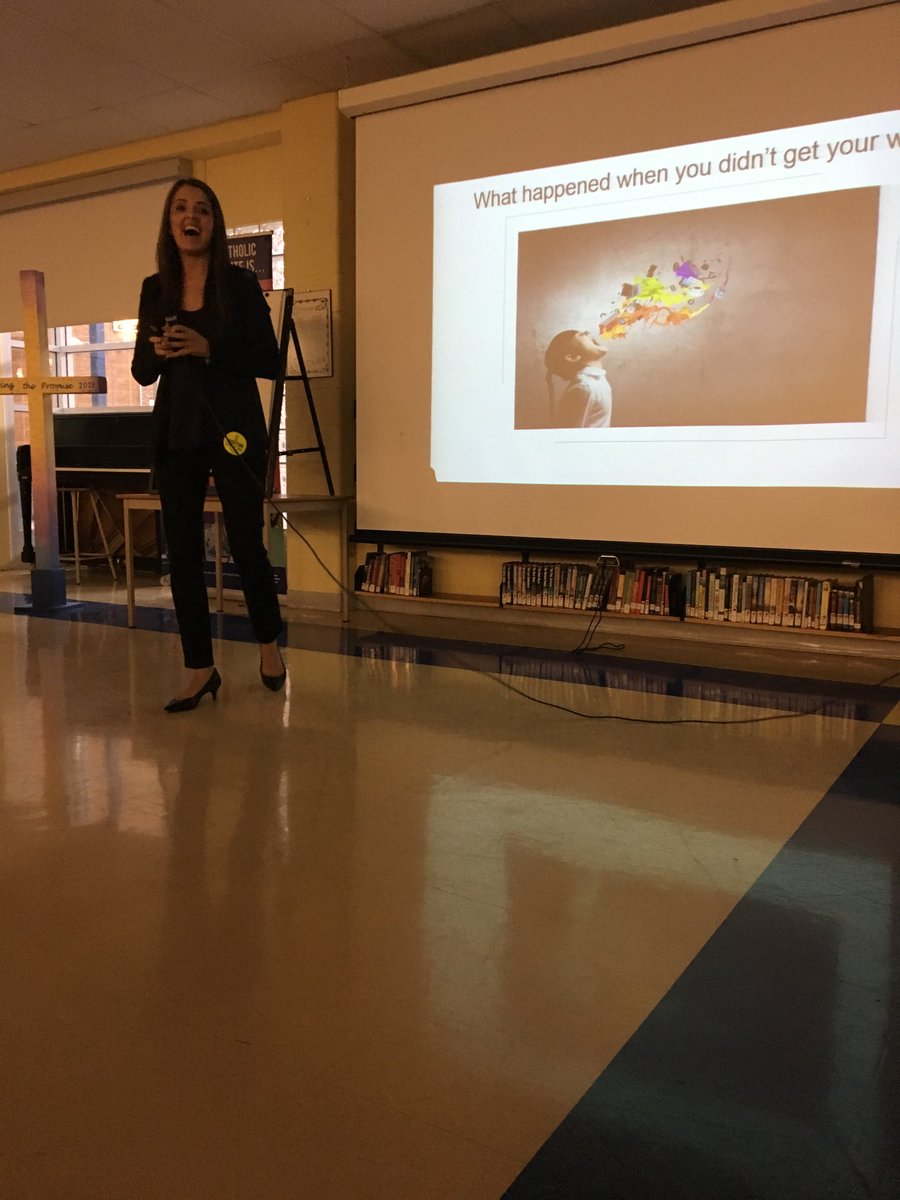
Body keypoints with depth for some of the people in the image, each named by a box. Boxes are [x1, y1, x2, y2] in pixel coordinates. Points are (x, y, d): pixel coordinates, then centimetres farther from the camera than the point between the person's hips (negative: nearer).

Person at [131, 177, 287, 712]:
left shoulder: (241, 284, -1)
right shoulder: (156, 289, 10)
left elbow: (270, 362, -5)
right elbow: (143, 373, 13)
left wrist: (209, 349, -16)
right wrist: (154, 351, -9)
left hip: (233, 428, -4)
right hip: (176, 433, 4)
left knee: (246, 542, 1)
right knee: (182, 550, 2)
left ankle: (269, 645, 26)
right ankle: (201, 669, 13)